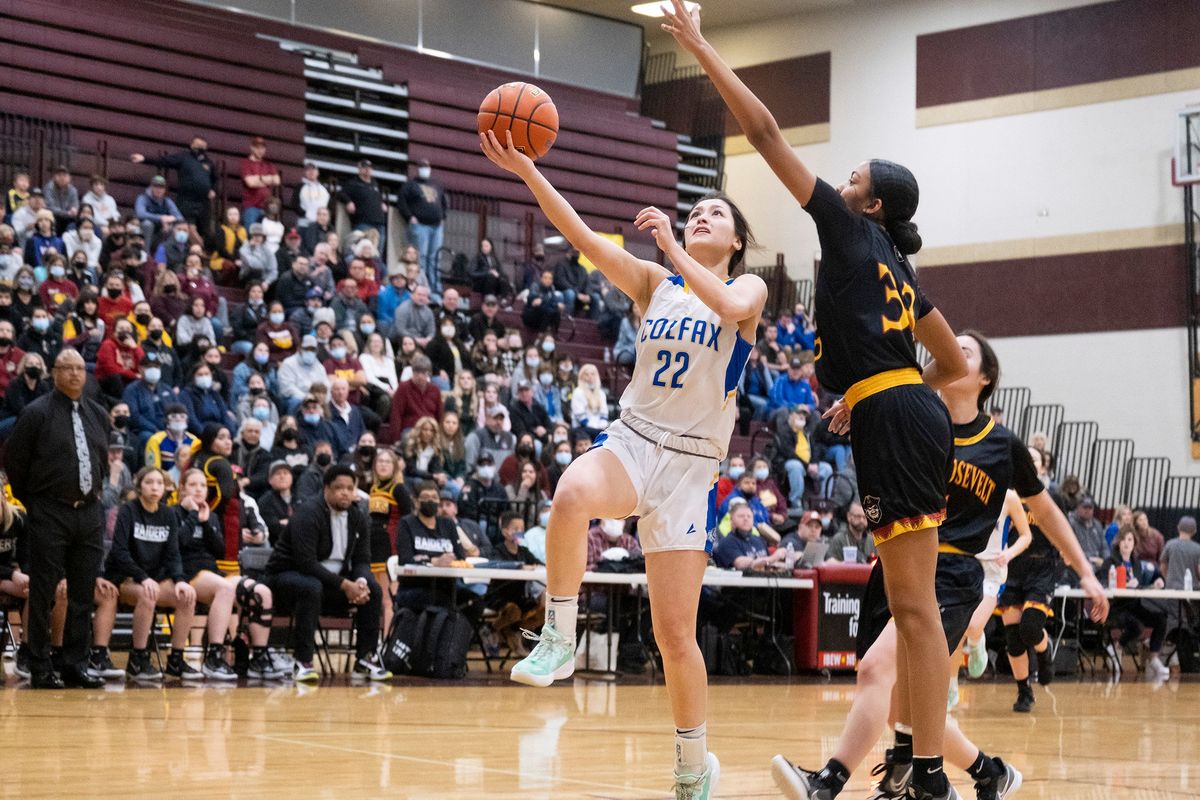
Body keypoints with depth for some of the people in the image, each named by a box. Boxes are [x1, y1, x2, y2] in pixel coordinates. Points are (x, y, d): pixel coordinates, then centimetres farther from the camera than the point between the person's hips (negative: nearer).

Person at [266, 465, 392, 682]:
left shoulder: (357, 517, 3)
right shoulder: (308, 515, -20)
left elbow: (362, 560, 2)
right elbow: (306, 562, -27)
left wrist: (361, 582, -23)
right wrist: (344, 584, -30)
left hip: (333, 578, 7)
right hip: (288, 576, -7)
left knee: (373, 589, -14)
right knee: (311, 587, -39)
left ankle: (365, 659, -9)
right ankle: (303, 663, -36)